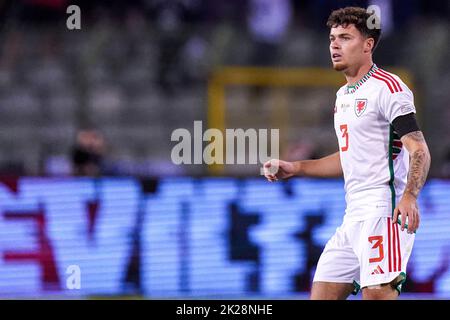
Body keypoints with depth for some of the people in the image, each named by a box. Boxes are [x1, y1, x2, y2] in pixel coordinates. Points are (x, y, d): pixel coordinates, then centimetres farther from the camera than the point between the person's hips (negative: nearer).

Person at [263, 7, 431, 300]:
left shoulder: (387, 87, -8)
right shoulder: (344, 95, 21)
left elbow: (419, 150, -15)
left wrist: (409, 196, -31)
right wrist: (294, 168, 25)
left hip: (384, 209, -9)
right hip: (354, 216, 9)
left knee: (377, 293, -21)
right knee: (321, 295, 4)